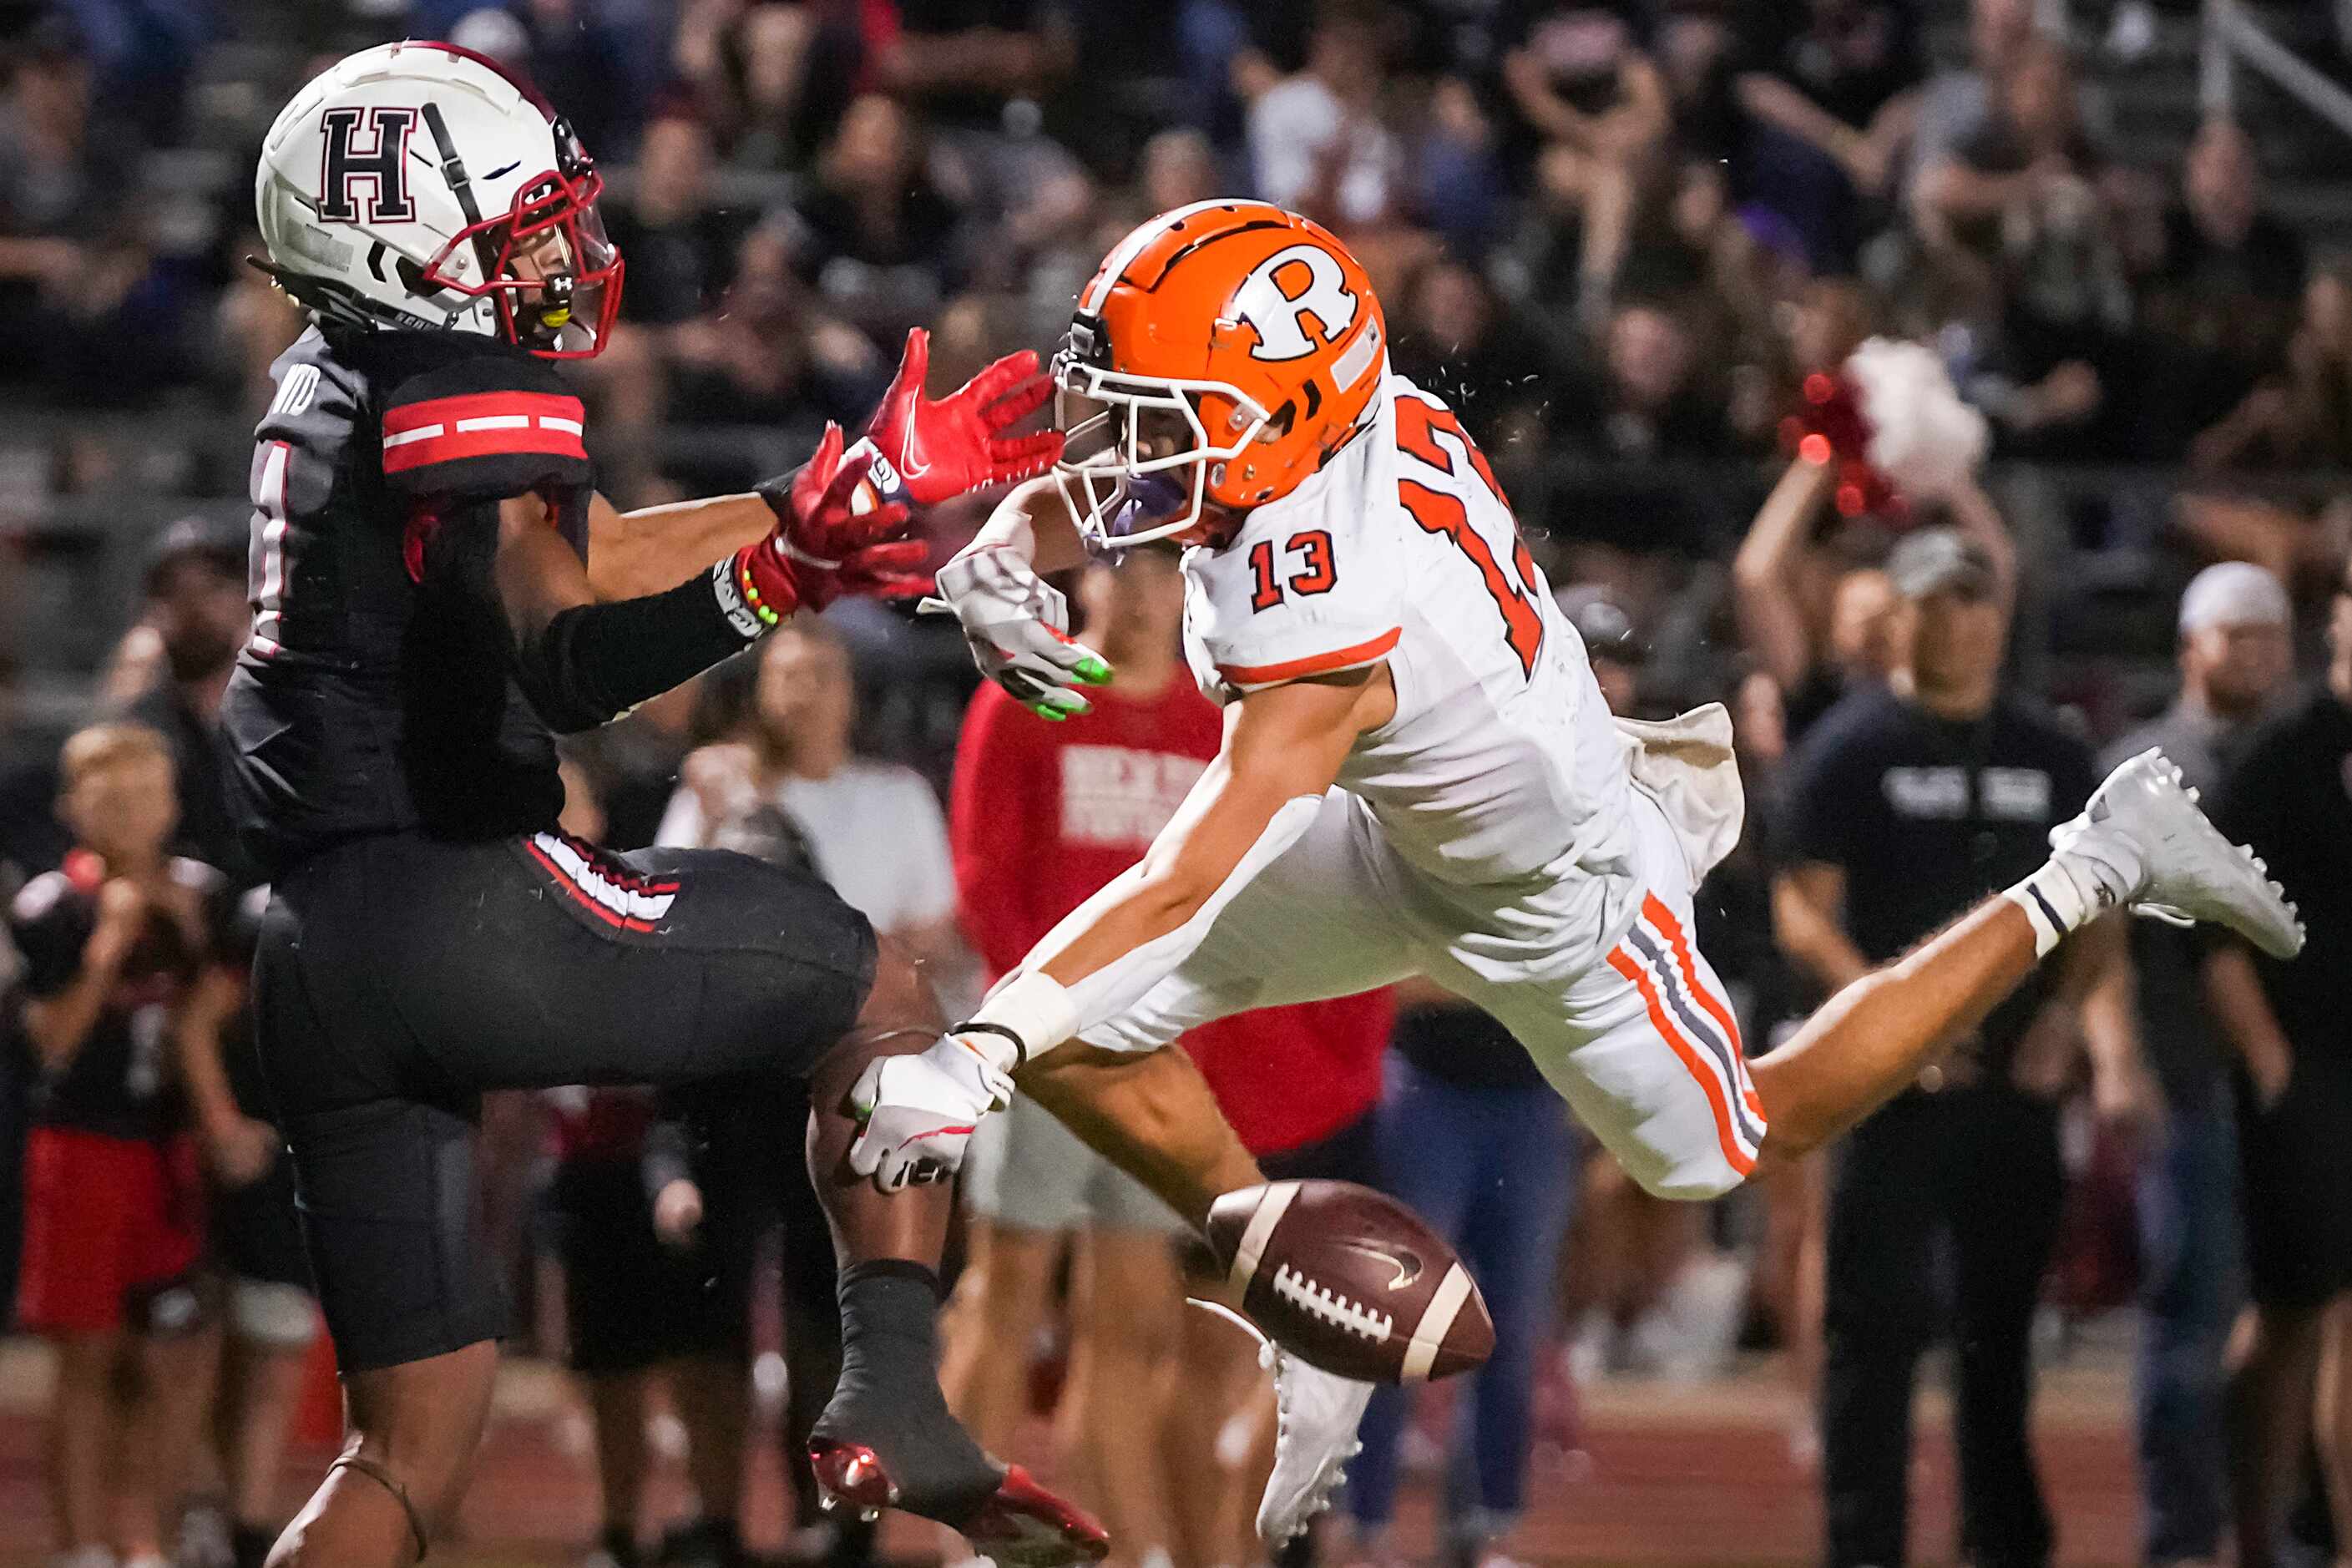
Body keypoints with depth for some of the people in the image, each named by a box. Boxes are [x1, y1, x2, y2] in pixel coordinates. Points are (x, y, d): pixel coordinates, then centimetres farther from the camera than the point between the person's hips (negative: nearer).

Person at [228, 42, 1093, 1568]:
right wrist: (782, 574, -41)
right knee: (881, 990, 12)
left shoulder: (342, 385, 17)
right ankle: (893, 1397, -3)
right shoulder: (471, 400, -11)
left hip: (318, 967, 8)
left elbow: (594, 555, 28)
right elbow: (567, 667, -27)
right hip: (460, 907, -8)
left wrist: (880, 481, 30)